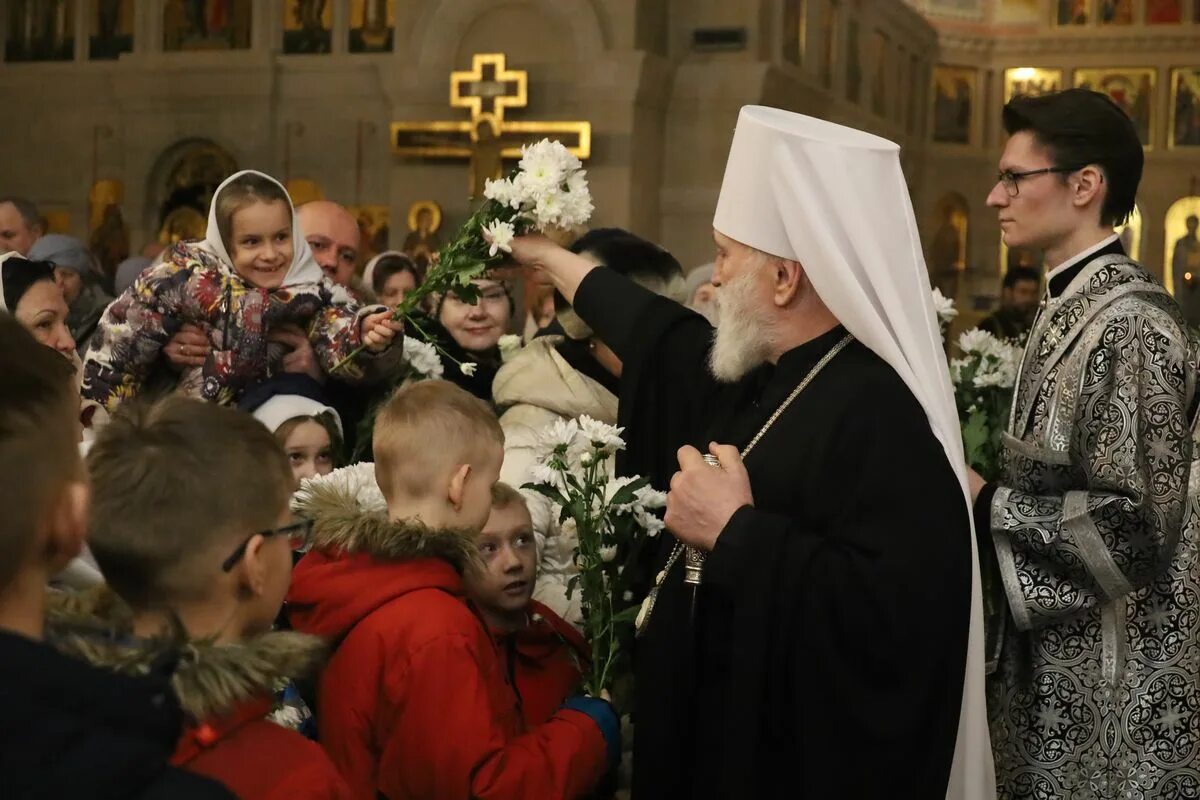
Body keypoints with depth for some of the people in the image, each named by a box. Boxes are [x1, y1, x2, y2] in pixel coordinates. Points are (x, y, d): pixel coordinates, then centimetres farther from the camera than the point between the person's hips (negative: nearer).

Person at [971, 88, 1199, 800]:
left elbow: (1135, 525, -25)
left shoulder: (1129, 320, -21)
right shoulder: (1073, 306, 8)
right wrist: (983, 488, 2)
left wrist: (985, 504, -18)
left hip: (1106, 685, -9)